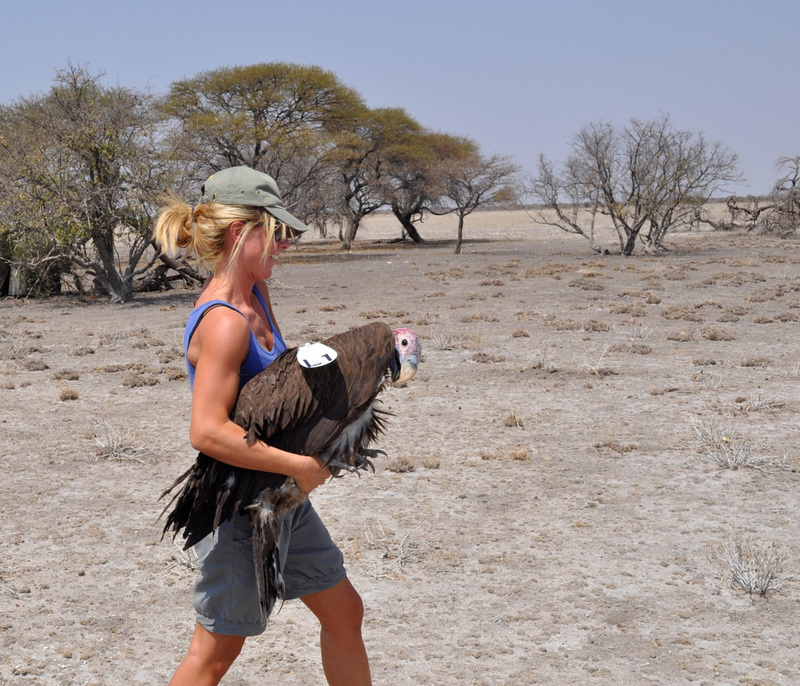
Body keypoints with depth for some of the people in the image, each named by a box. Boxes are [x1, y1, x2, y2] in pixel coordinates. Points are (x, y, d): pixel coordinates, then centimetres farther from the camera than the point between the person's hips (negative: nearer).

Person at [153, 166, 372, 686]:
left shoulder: (257, 297, 4)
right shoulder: (223, 322, -25)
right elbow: (207, 432, -32)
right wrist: (299, 465, -26)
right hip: (238, 506, -9)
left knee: (344, 612, 18)